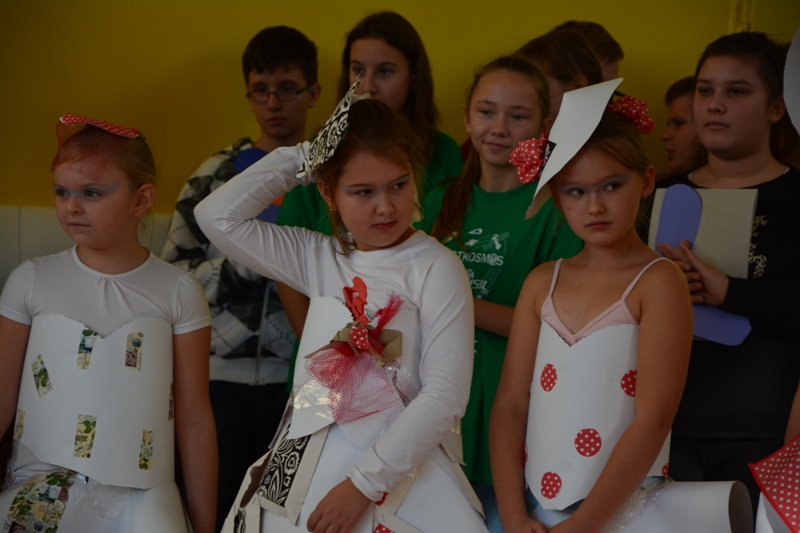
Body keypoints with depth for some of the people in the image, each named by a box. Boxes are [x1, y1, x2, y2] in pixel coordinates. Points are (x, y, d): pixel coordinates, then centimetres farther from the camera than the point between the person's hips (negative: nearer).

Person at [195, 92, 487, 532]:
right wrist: (298, 160, 3)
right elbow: (217, 216, 5)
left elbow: (445, 396, -13)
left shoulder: (436, 268, -7)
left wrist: (362, 484, -16)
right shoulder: (319, 258, 8)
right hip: (303, 463, 4)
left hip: (392, 465, -4)